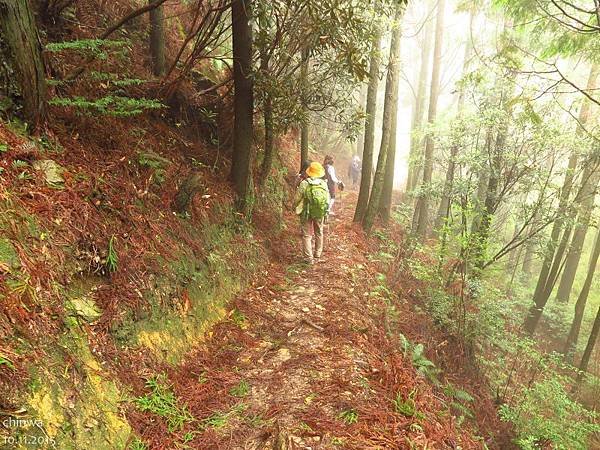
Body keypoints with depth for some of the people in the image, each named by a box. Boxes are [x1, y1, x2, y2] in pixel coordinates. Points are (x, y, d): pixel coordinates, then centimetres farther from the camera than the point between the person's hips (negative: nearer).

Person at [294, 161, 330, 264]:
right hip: (320, 214, 3)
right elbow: (328, 199, 1)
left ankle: (309, 258, 9)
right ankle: (317, 254, 34)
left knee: (307, 235, 8)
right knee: (319, 233, 21)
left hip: (306, 213, -3)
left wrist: (296, 208, 12)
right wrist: (325, 211, 18)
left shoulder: (304, 184, -18)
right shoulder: (324, 184, -9)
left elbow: (297, 199, -9)